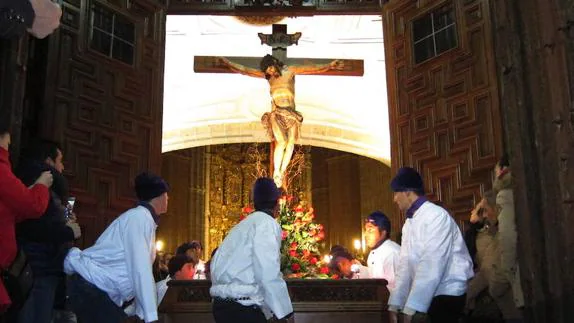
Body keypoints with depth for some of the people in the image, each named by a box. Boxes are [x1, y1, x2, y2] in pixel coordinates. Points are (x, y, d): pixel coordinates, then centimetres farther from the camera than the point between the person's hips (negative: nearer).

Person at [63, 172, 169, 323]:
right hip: (89, 286, -10)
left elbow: (139, 270, 15)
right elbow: (141, 270, -22)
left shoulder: (144, 218, 14)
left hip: (98, 289, 10)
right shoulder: (140, 217, -14)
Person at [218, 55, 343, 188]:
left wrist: (329, 66, -4)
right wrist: (228, 63, 8)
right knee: (281, 142, -18)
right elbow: (245, 70, 12)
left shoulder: (290, 71, 8)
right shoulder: (267, 75, 11)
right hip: (276, 113, -1)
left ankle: (282, 172, -7)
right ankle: (276, 173, -14)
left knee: (291, 142, -10)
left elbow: (313, 68, 4)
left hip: (291, 113, 1)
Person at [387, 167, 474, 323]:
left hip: (448, 294, -7)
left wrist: (411, 309, -26)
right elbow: (405, 265, 8)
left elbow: (431, 265, -23)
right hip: (427, 295, 7)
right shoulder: (409, 224, 10)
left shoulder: (436, 216, -16)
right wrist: (395, 304, 1)